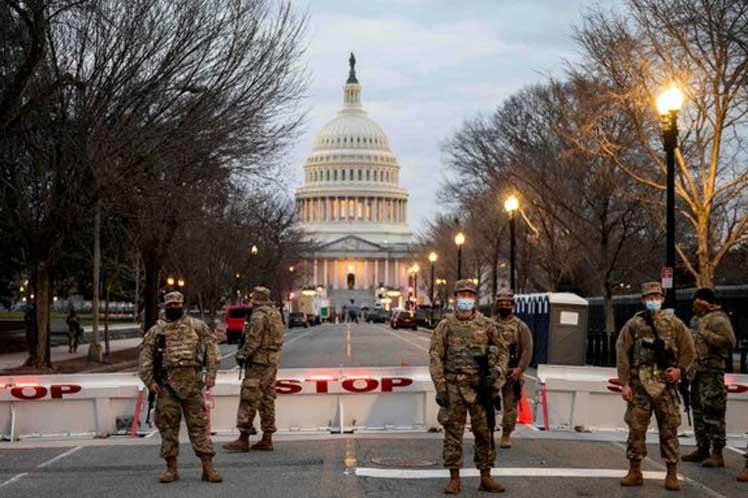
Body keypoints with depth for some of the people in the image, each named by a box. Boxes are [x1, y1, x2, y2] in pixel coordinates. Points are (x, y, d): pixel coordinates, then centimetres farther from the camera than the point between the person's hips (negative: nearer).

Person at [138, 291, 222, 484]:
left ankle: (208, 467, -1)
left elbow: (211, 347, 5)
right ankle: (171, 468, 11)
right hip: (167, 383, 1)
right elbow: (146, 357, 8)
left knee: (199, 424, -2)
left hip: (192, 382, -1)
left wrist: (211, 373, -5)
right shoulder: (156, 330, 11)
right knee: (168, 426, 3)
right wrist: (149, 380, -3)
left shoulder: (197, 326, 9)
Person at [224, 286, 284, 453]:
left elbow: (253, 341, -17)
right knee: (267, 400, 11)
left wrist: (242, 355, -4)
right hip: (273, 360, 9)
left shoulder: (259, 316, -14)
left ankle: (243, 439, -6)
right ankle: (267, 440, 12)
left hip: (259, 361, -9)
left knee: (249, 399, -6)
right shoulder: (275, 314, 14)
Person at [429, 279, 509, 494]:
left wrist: (497, 372, -3)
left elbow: (502, 350, 12)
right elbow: (435, 358, -3)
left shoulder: (486, 324, 4)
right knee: (453, 433, 2)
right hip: (454, 388, -2)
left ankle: (486, 477, 15)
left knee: (484, 432, 5)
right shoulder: (446, 325, -1)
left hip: (480, 387, 2)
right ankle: (454, 479, 10)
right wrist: (440, 388, -9)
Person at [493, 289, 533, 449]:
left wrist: (519, 370, -12)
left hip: (512, 374, -1)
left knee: (510, 406, 3)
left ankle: (506, 435, 13)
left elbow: (527, 350, -3)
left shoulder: (520, 327, 2)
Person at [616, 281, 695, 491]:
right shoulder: (633, 325, 5)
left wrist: (680, 369, -6)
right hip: (639, 385, 0)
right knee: (636, 428, 1)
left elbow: (688, 350, 11)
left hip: (666, 384, 0)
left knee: (669, 429, 1)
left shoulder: (673, 323, 7)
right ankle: (635, 472, 11)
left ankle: (672, 474, 7)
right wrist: (625, 383, -4)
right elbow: (622, 354, 3)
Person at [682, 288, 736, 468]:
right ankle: (702, 449, 23)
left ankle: (717, 454, -9)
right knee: (698, 410, 14)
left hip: (711, 372, -10)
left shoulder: (717, 319, -10)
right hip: (697, 371, 10)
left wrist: (704, 333, -20)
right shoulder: (697, 319, 19)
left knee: (713, 412, -10)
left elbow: (729, 341, -22)